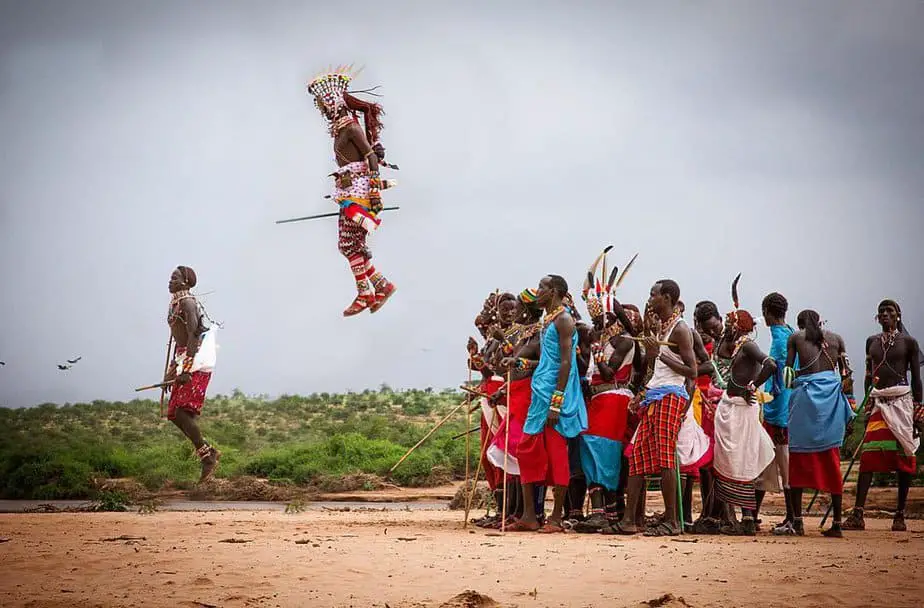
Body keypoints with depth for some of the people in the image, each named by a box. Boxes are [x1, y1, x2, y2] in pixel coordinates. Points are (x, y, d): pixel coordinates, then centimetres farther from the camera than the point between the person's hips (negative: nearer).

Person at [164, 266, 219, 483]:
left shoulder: (187, 303, -11)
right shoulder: (175, 303, 17)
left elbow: (193, 336, -20)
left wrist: (186, 369, -26)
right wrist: (172, 369, 23)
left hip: (195, 360, -10)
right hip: (182, 360, 10)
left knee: (181, 412, -16)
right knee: (174, 414, 6)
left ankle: (206, 456, -10)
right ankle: (208, 452, 11)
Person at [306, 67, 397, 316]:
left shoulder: (350, 126, -13)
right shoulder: (340, 125, 14)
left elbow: (371, 157, -17)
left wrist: (375, 192, -22)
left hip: (358, 189, -10)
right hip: (348, 191, 10)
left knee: (349, 244, -8)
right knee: (350, 244, 9)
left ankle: (364, 294, 0)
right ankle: (382, 286, 13)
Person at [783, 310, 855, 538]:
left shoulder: (796, 338, 8)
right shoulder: (835, 338, 15)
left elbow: (787, 375, 0)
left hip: (806, 395, -3)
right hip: (832, 393, 3)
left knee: (799, 460, 4)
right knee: (831, 461, 6)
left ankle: (797, 521, -1)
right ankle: (837, 524, 5)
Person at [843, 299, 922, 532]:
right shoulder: (872, 342, 14)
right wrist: (868, 406, 15)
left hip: (901, 400, -3)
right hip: (878, 401, 3)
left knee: (903, 458, -1)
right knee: (869, 456, -9)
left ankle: (900, 515, 5)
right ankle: (857, 514, -15)